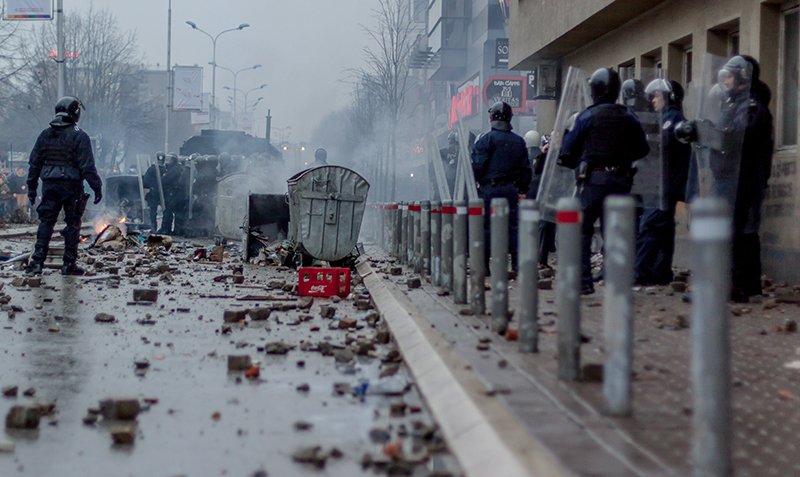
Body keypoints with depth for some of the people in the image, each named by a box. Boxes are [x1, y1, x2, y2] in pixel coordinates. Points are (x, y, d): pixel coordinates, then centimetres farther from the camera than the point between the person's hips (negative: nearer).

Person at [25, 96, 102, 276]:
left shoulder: (45, 135, 9)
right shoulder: (79, 136, -8)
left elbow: (34, 163, 11)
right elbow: (87, 166, -12)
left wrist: (31, 187, 17)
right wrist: (97, 187, -7)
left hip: (49, 185, 4)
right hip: (71, 185, -4)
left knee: (46, 222, 7)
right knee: (73, 223, 4)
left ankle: (37, 261, -3)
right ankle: (69, 264, 5)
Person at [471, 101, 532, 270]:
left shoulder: (486, 139, -7)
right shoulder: (518, 141, 10)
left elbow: (477, 166, -10)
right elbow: (526, 169, 12)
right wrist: (523, 189, 19)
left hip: (490, 188, -4)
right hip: (511, 189, 4)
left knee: (486, 226, 0)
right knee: (513, 226, 6)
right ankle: (517, 264, 4)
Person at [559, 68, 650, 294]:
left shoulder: (587, 116, -6)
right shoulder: (628, 117, 5)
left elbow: (568, 152, -4)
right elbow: (642, 149, 12)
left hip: (593, 179, -4)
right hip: (621, 180, 4)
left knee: (582, 230, 1)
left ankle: (583, 281, -5)